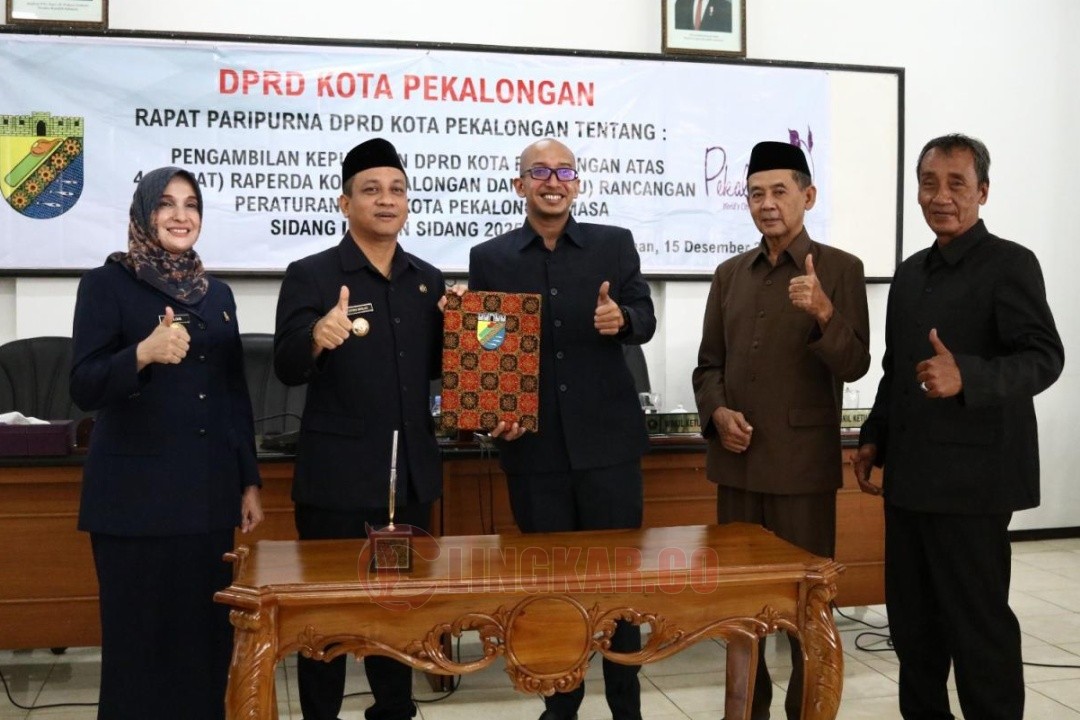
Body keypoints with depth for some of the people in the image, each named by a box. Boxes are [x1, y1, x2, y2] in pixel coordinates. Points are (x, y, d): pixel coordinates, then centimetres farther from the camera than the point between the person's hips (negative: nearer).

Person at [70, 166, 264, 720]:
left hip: (208, 491, 4)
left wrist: (249, 481, 11)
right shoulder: (107, 283, -2)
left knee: (208, 632, 8)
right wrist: (143, 353, -27)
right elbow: (84, 389, -8)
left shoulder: (217, 293, 12)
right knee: (139, 632, 2)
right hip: (135, 492, -4)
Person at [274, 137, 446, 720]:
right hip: (337, 475, -5)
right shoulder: (309, 275, -5)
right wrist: (317, 337, -35)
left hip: (411, 473, 5)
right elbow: (287, 369, -14)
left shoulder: (428, 279, 9)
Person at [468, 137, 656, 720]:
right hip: (532, 443, 1)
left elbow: (645, 319, 3)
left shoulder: (615, 243, 5)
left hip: (607, 437, 0)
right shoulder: (489, 258, 5)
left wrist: (622, 318, -19)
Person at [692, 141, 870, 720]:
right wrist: (717, 412, -5)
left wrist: (823, 312, -27)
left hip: (803, 461, -4)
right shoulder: (729, 274, 12)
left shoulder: (840, 269, -1)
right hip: (737, 459, 4)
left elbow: (854, 365, -10)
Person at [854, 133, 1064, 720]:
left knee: (978, 622, 1)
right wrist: (874, 439, 13)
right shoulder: (910, 273, 15)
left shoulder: (1009, 263, -7)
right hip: (911, 474, 7)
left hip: (970, 475, -7)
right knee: (911, 618, 14)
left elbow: (1045, 358, -16)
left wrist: (966, 376, -32)